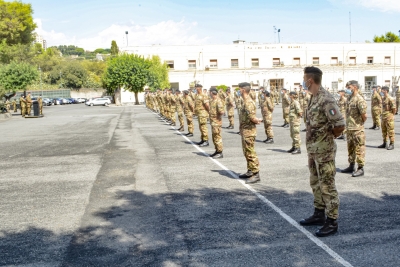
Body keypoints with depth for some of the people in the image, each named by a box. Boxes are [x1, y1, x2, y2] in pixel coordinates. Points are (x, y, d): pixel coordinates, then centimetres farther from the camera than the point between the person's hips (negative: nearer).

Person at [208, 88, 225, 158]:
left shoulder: (218, 101, -18)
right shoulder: (212, 100, 11)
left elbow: (222, 111, -25)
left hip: (216, 122, -10)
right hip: (213, 121, 10)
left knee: (217, 137, -5)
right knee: (214, 137, 16)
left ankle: (220, 153, 1)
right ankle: (217, 151, 26)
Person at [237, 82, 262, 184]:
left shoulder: (248, 102, -19)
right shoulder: (246, 101, 14)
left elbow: (252, 117, -25)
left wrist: (257, 120, -8)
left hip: (249, 131, -11)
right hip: (245, 130, 11)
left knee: (250, 153, -7)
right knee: (246, 152, 17)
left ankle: (256, 174, -2)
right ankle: (250, 171, 27)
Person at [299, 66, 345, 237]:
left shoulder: (326, 100, -20)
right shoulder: (313, 98, 9)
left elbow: (340, 125, -25)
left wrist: (329, 137, -8)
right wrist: (310, 144, 12)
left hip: (324, 150, -10)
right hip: (312, 149, 10)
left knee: (327, 186, -1)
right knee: (315, 183, 18)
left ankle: (332, 222, 10)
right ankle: (319, 215, 32)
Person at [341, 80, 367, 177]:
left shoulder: (359, 99, -17)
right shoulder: (350, 98, 12)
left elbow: (364, 115, -18)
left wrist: (360, 123, -3)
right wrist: (347, 126, 15)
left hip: (357, 129, -9)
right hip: (349, 128, 10)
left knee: (359, 149, -2)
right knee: (350, 148, 16)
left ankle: (361, 168, 4)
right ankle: (351, 166, 27)